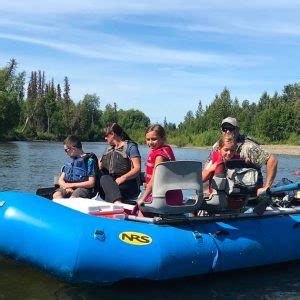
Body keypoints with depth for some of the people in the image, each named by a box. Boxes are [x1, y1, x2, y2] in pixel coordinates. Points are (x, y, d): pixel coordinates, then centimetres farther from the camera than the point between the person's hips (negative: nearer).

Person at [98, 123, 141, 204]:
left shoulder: (130, 146, 4)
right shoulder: (109, 148, 27)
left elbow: (137, 168, -8)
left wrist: (123, 178, -24)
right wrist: (100, 166, 8)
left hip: (128, 184, -5)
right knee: (104, 178, -29)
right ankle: (118, 202, -51)